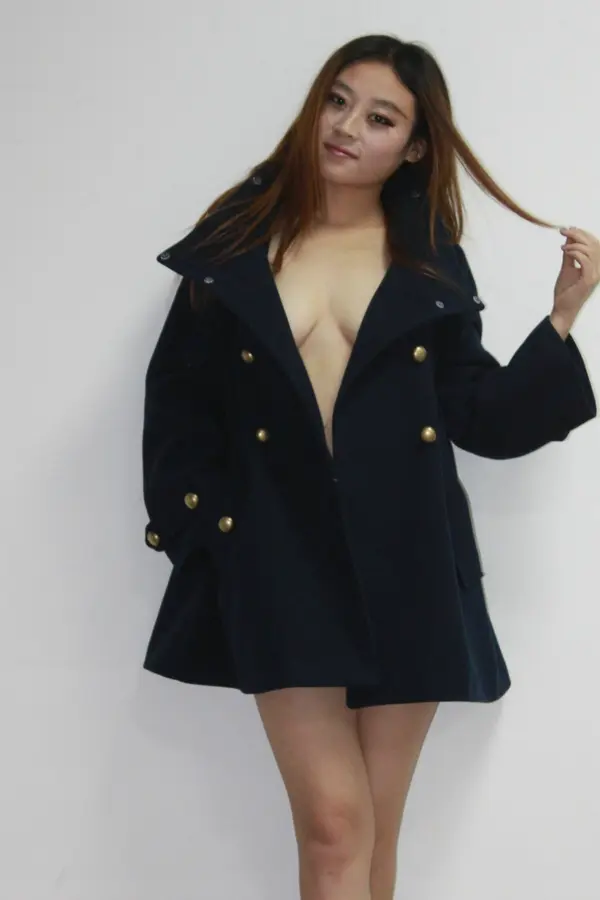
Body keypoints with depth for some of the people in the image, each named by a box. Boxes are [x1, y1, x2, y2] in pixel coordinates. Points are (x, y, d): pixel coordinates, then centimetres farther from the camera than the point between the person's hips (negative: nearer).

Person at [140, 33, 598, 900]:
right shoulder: (236, 239, 6)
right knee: (334, 822, -7)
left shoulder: (431, 261, 8)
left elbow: (485, 419, 5)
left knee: (375, 830, 8)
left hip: (405, 559, 2)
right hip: (281, 558, -1)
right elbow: (178, 398, 7)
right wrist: (197, 521, -3)